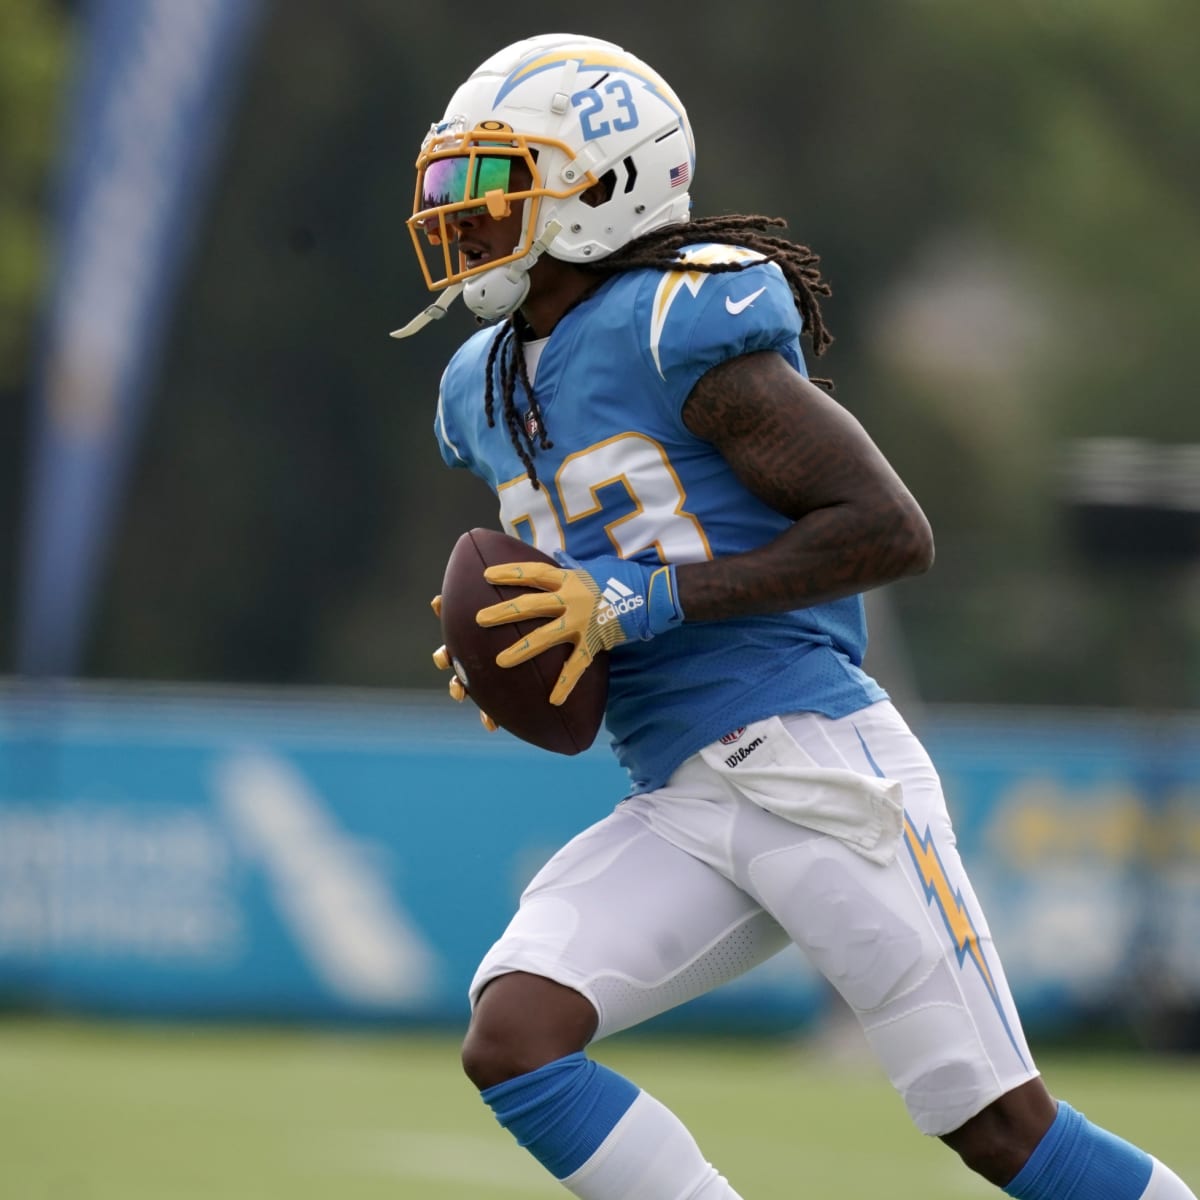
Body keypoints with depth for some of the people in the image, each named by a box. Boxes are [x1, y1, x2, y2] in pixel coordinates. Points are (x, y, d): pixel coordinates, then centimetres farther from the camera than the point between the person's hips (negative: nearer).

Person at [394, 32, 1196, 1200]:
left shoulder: (680, 329, -10)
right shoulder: (490, 388, 15)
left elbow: (891, 529, -15)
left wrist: (646, 602, -18)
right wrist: (512, 651, 6)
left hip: (817, 764, -8)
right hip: (680, 814, 8)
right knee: (508, 1041, -13)